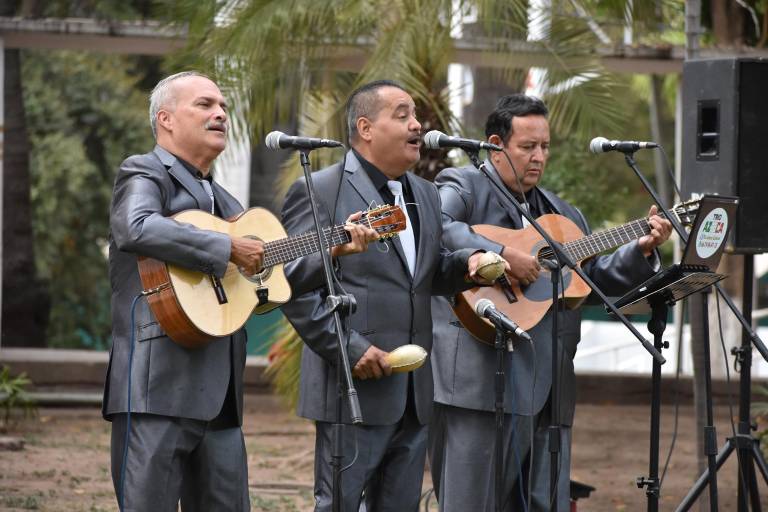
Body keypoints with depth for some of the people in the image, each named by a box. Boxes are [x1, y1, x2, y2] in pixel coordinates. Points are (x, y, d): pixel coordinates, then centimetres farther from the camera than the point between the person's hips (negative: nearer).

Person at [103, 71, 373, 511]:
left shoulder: (222, 199, 25)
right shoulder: (145, 174, -1)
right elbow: (137, 229, -24)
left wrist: (335, 250, 17)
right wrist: (228, 249, -18)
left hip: (219, 392, 9)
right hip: (160, 387, -8)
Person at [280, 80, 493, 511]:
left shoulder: (425, 195, 17)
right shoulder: (321, 192, -7)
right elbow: (295, 285, -10)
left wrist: (467, 265, 3)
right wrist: (348, 348, -16)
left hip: (414, 391, 7)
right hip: (355, 389, -7)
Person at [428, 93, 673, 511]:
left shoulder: (561, 214, 24)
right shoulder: (463, 187, 1)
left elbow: (597, 277, 26)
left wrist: (641, 250, 10)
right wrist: (501, 255, -24)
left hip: (545, 387, 7)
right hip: (480, 381, -7)